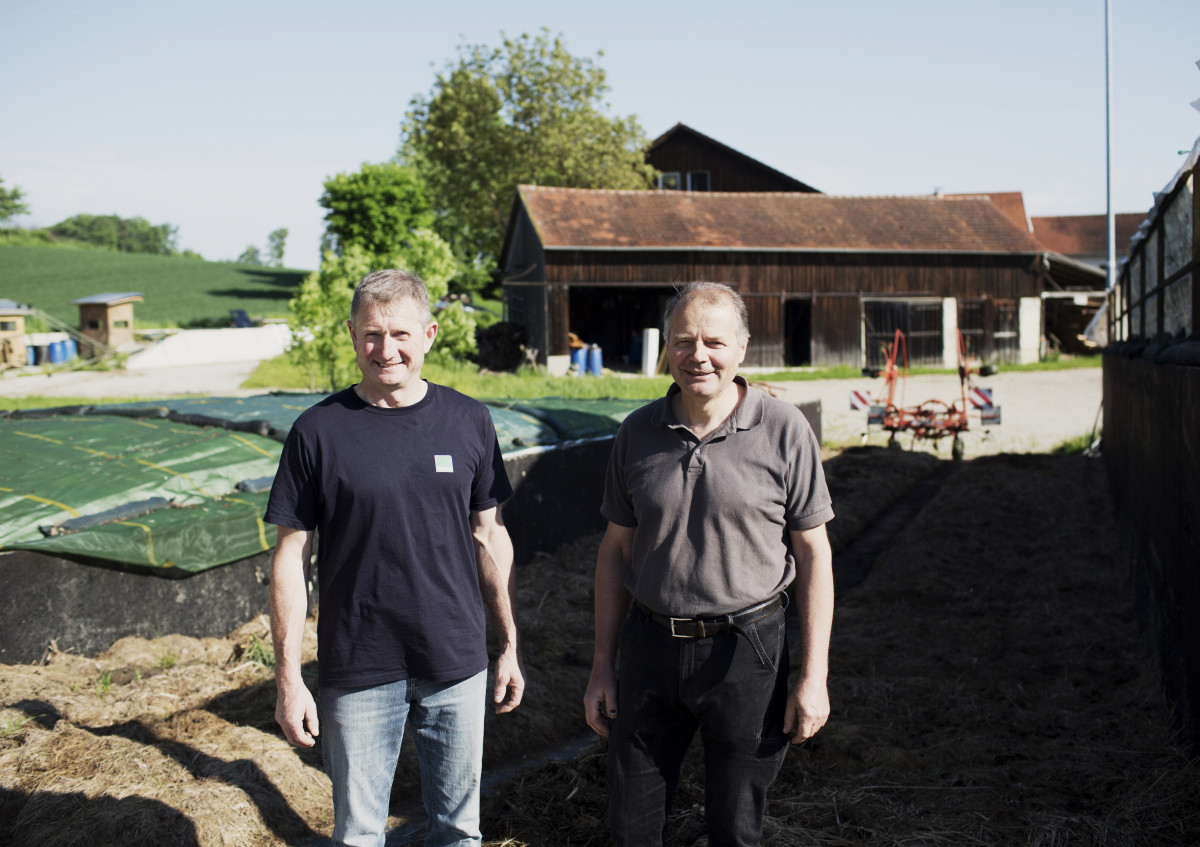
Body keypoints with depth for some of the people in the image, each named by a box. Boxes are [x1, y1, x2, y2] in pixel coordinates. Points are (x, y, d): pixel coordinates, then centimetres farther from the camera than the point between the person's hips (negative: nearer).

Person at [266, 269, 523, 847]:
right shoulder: (318, 431, -7)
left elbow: (490, 536, 7)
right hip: (358, 670, -2)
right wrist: (288, 678, -6)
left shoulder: (468, 421, 0)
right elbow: (291, 556, -4)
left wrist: (510, 646, 7)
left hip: (457, 666, 2)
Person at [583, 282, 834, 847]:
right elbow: (616, 549, 8)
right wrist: (603, 666, 7)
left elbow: (813, 554, -3)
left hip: (745, 651, -2)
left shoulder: (784, 431, -7)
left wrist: (813, 676, -6)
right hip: (649, 646, 3)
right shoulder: (638, 433, 2)